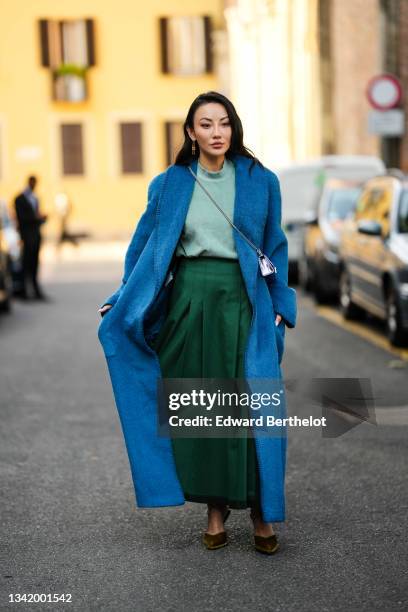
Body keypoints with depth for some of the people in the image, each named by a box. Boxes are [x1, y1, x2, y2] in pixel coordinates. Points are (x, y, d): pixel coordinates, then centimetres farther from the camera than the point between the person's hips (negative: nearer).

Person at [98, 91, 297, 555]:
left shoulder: (260, 181, 3)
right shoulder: (170, 184, 5)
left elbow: (275, 247, 8)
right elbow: (146, 243, 10)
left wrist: (279, 305, 3)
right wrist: (123, 299, 5)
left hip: (242, 303, -1)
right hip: (189, 301, 1)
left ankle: (261, 513, 6)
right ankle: (215, 508, 16)